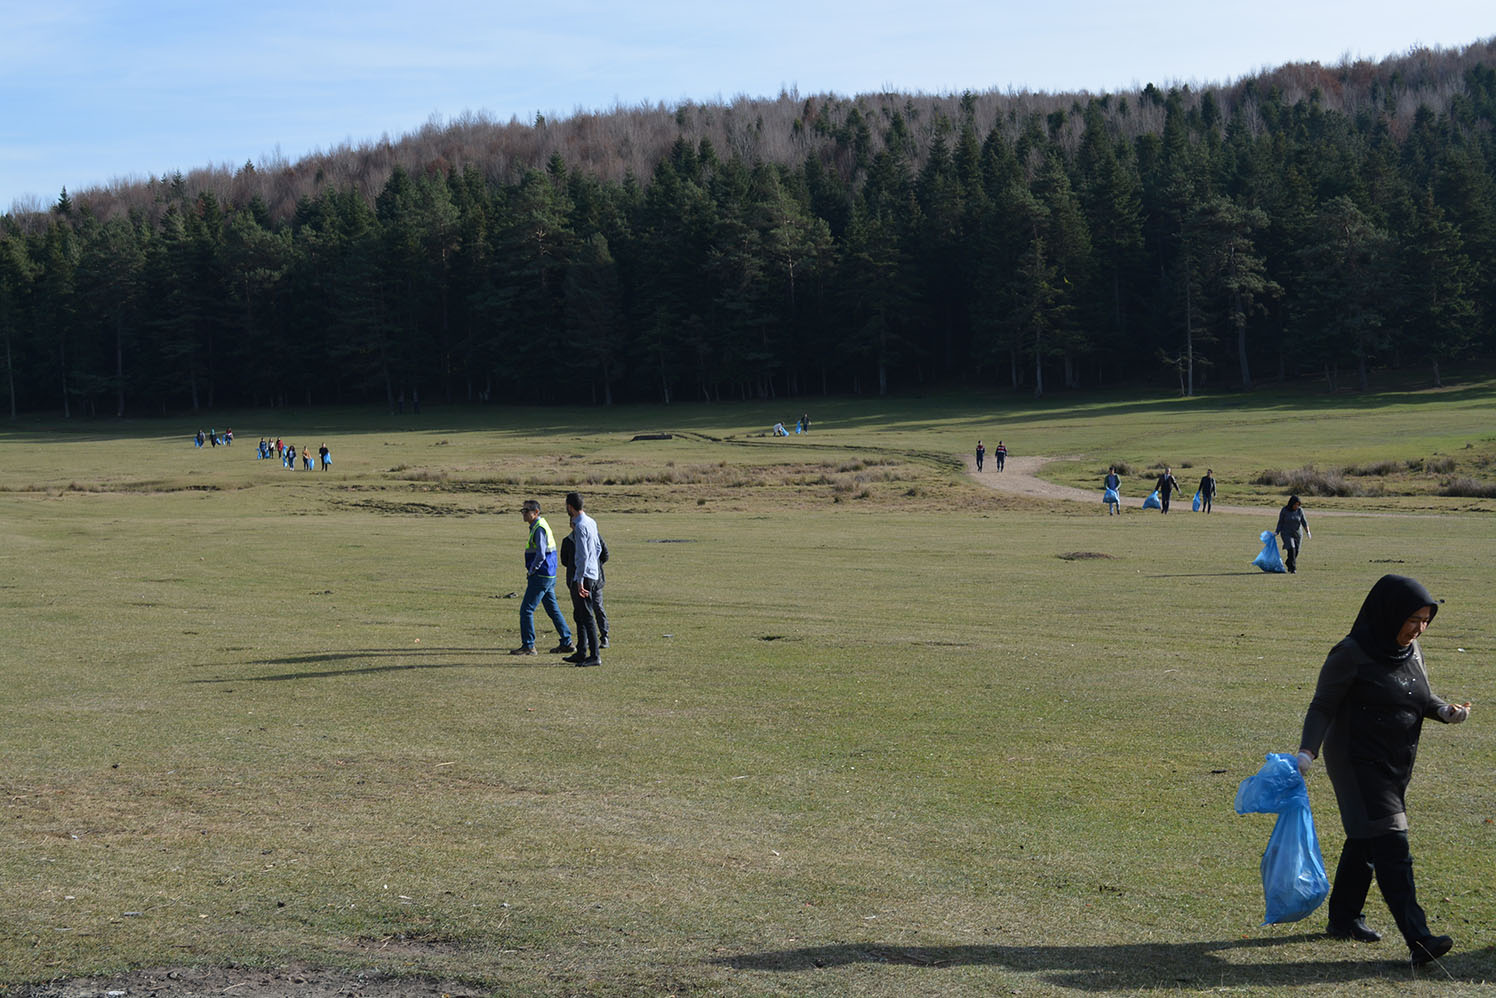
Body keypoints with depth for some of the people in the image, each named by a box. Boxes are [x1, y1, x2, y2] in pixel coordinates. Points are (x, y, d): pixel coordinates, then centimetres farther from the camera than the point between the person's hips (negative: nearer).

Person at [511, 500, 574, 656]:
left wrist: (531, 572, -11)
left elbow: (541, 556, -24)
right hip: (549, 577, 10)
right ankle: (567, 643, 17)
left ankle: (528, 645, -4)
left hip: (541, 577, -10)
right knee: (553, 610, 14)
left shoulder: (539, 529, -17)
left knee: (526, 610, -6)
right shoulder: (538, 526, 15)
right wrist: (531, 572, 16)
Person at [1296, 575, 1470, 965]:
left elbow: (1422, 696, 17)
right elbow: (1322, 706, -15)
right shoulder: (1352, 654, -17)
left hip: (1396, 765, 8)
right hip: (1359, 763, -8)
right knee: (1391, 845, -13)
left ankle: (1344, 918, 32)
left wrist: (1445, 711, -4)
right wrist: (1308, 750, -28)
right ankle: (1418, 938, -17)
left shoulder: (1411, 649, 5)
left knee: (1365, 842, 17)